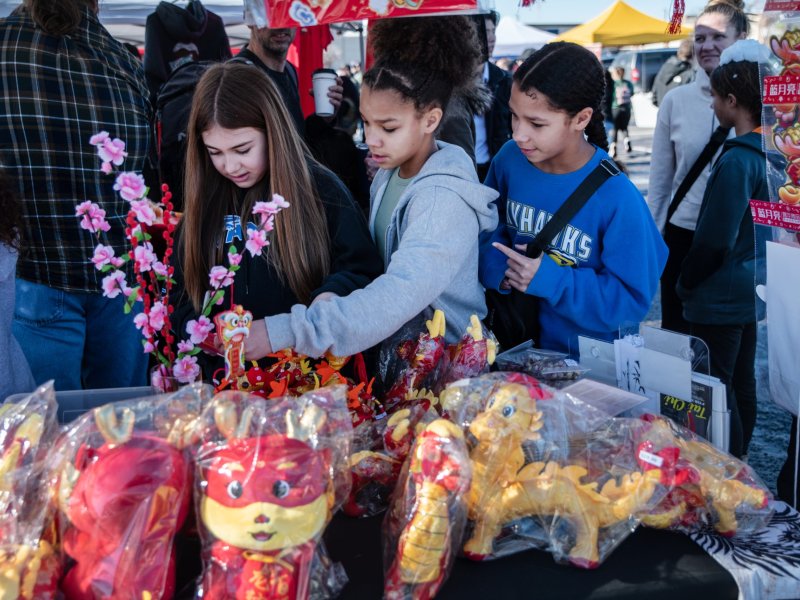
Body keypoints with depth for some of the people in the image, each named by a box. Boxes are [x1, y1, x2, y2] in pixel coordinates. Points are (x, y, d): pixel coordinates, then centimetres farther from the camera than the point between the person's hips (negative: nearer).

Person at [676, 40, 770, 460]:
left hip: (720, 298, -9)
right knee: (741, 383, 19)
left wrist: (685, 285, -4)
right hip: (752, 293, 9)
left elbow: (714, 240, -20)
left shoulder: (736, 161, -22)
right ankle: (737, 468, 34)